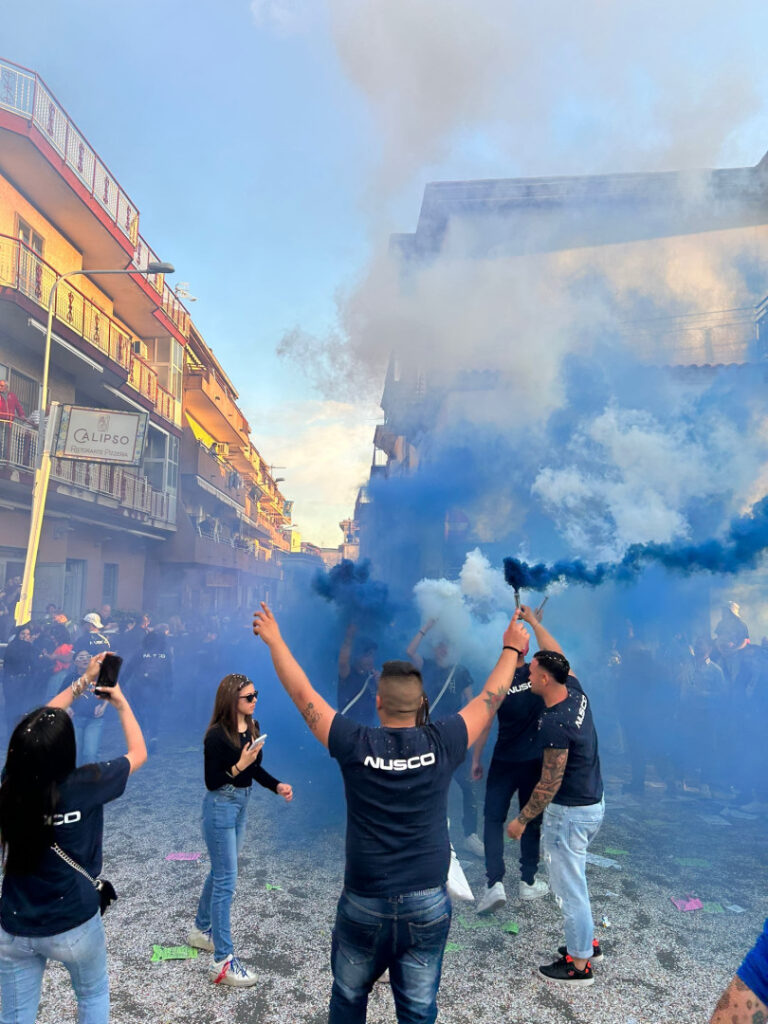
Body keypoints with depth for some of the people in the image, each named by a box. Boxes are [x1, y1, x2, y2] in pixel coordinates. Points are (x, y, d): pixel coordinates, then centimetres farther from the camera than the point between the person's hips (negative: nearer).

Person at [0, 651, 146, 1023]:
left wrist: (83, 682, 6)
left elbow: (35, 732, 2)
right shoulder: (83, 786, -26)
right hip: (73, 926, -3)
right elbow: (138, 752, -8)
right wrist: (121, 703, 3)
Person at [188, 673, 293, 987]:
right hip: (220, 807, -8)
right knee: (227, 881, -3)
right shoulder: (217, 735, -22)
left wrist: (277, 786, -7)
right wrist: (239, 766, -30)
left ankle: (202, 930, 43)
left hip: (241, 805, 8)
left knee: (219, 872, 23)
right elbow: (211, 781, -18)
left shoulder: (253, 727, -2)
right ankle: (223, 961, 7)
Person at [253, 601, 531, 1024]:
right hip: (427, 905, 1)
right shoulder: (441, 744, -11)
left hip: (363, 904, 0)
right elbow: (489, 698, 2)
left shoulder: (356, 745, -13)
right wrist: (512, 648, 16)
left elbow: (303, 694, -4)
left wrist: (274, 641, 8)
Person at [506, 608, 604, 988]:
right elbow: (556, 653, 13)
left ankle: (579, 964, 23)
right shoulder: (575, 691, -5)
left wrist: (521, 820, -12)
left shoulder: (554, 723, -28)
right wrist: (532, 620, 21)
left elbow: (549, 785, -23)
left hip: (569, 813, -9)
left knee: (569, 886, 7)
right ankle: (587, 942, 39)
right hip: (592, 803, 9)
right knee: (570, 879, 25)